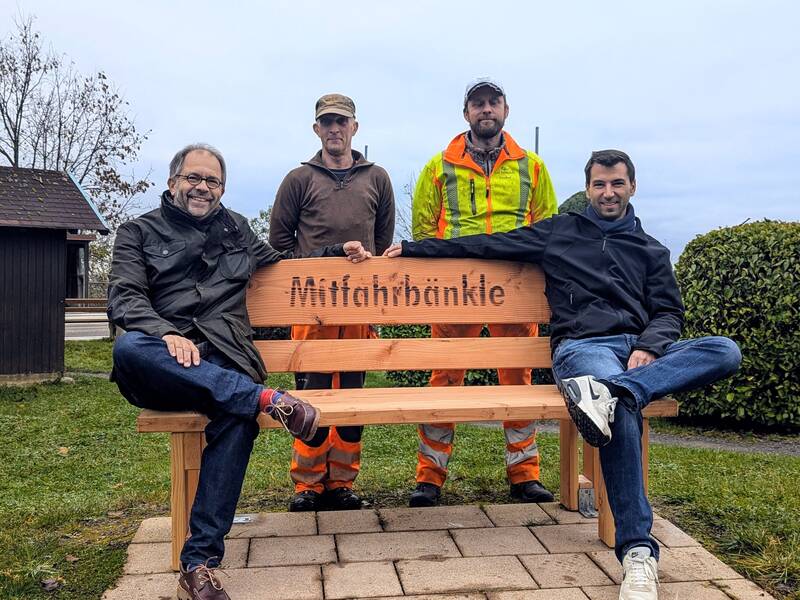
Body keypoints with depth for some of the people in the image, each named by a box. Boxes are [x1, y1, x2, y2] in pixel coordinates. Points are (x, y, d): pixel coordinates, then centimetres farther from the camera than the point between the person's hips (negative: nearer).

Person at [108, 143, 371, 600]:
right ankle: (266, 398, -39)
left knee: (237, 418, -34)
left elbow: (282, 265, 41)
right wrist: (166, 334, -19)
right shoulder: (139, 232, 17)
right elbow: (124, 297, 2)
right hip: (165, 363, -1)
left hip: (223, 362, 1)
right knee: (128, 347, -39)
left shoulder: (236, 229, 27)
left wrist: (336, 252, 28)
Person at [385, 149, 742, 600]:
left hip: (641, 348, 4)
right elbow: (488, 245, 19)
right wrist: (413, 249, 18)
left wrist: (648, 347, -8)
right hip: (582, 345, -3)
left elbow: (669, 312, 16)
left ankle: (607, 390, -45)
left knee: (725, 351, -27)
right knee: (623, 409, -38)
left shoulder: (651, 251, 25)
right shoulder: (560, 231, 20)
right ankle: (638, 553, -35)